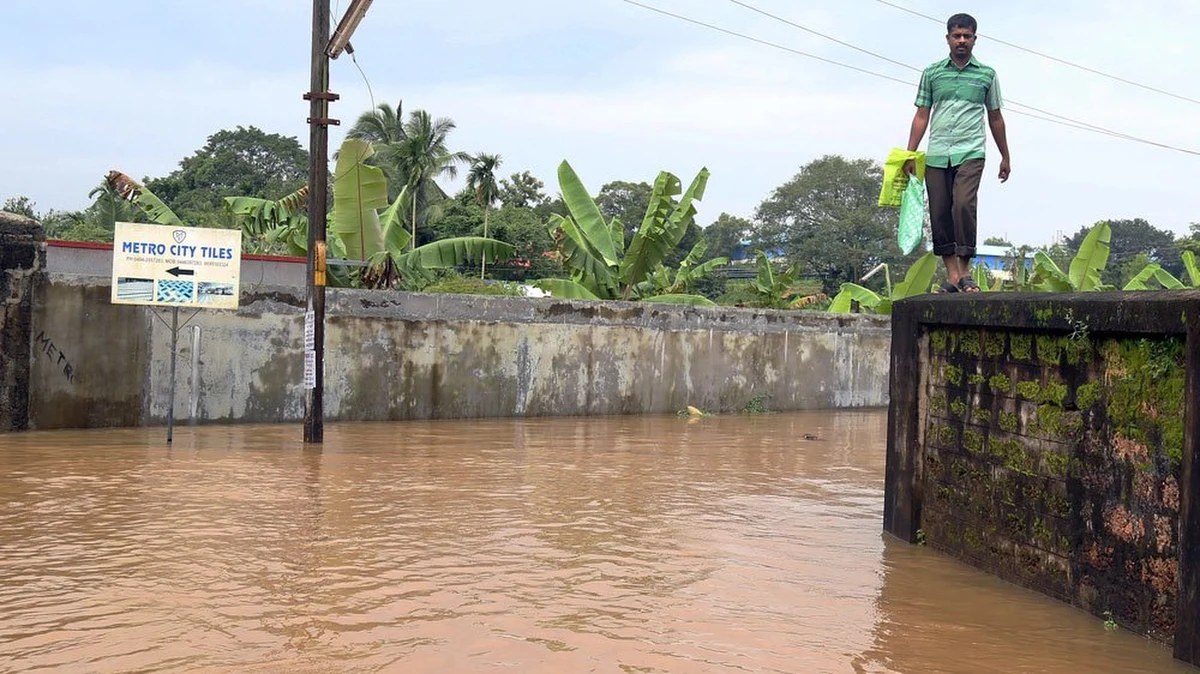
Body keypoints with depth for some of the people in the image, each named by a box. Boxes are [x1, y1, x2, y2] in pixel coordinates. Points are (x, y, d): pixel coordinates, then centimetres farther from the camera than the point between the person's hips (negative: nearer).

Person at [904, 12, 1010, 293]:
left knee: (964, 205, -20)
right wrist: (910, 155, 3)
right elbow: (922, 116, 10)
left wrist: (1005, 156, 19)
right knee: (939, 214, -1)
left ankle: (965, 272, -12)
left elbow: (995, 117, 16)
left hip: (970, 153, -2)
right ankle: (952, 275, 6)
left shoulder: (987, 75, 9)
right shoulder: (932, 73, 11)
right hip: (936, 155, 2)